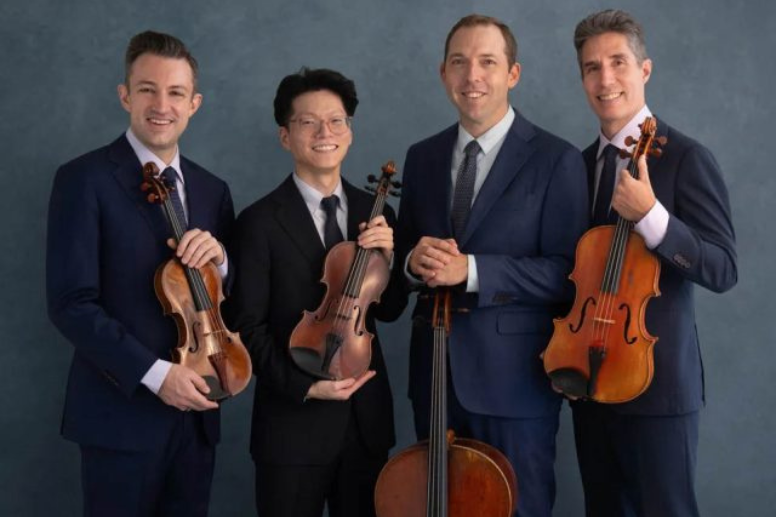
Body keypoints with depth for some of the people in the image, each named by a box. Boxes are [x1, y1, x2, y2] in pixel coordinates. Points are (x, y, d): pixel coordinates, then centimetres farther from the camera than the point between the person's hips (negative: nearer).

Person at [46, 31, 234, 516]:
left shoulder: (213, 190, 10)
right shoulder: (85, 179, -9)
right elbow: (71, 303, -14)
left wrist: (219, 259, -9)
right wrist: (154, 372, -20)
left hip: (196, 412, 5)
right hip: (121, 413, -5)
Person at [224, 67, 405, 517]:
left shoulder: (374, 213, 5)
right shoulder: (260, 222, -8)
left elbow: (389, 311, 7)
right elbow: (249, 326, -8)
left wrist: (386, 257, -11)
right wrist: (302, 386, -16)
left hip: (366, 417, 4)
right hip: (293, 421, -4)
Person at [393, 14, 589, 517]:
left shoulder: (556, 159, -8)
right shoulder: (422, 156, 10)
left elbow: (566, 273, -14)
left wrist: (471, 268, -22)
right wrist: (414, 258, -8)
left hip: (513, 374, -5)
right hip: (435, 369, 5)